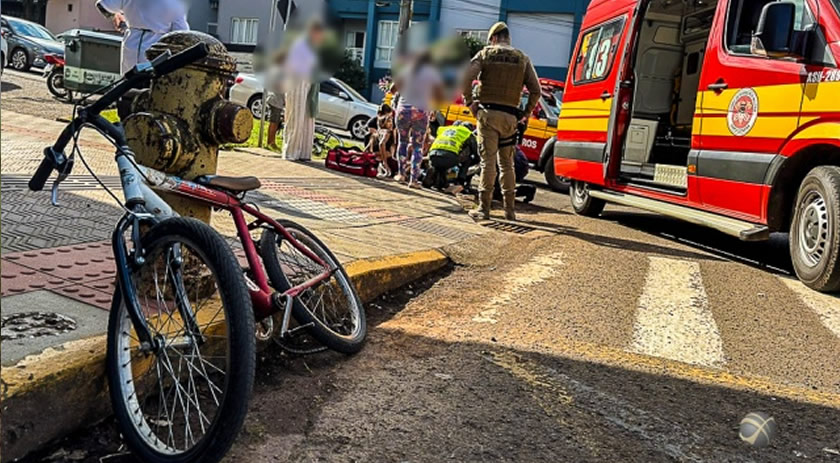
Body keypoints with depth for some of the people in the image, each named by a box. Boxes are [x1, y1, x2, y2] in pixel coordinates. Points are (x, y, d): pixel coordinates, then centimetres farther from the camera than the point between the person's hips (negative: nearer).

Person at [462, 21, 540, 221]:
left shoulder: (485, 54, 4)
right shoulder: (523, 58, 11)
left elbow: (465, 78, -8)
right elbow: (535, 90, 7)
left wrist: (469, 102, 2)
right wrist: (526, 113, 14)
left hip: (487, 113, -2)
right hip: (510, 116, 2)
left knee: (488, 161, -2)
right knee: (507, 163, 11)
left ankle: (484, 208, -3)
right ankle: (509, 209, 12)